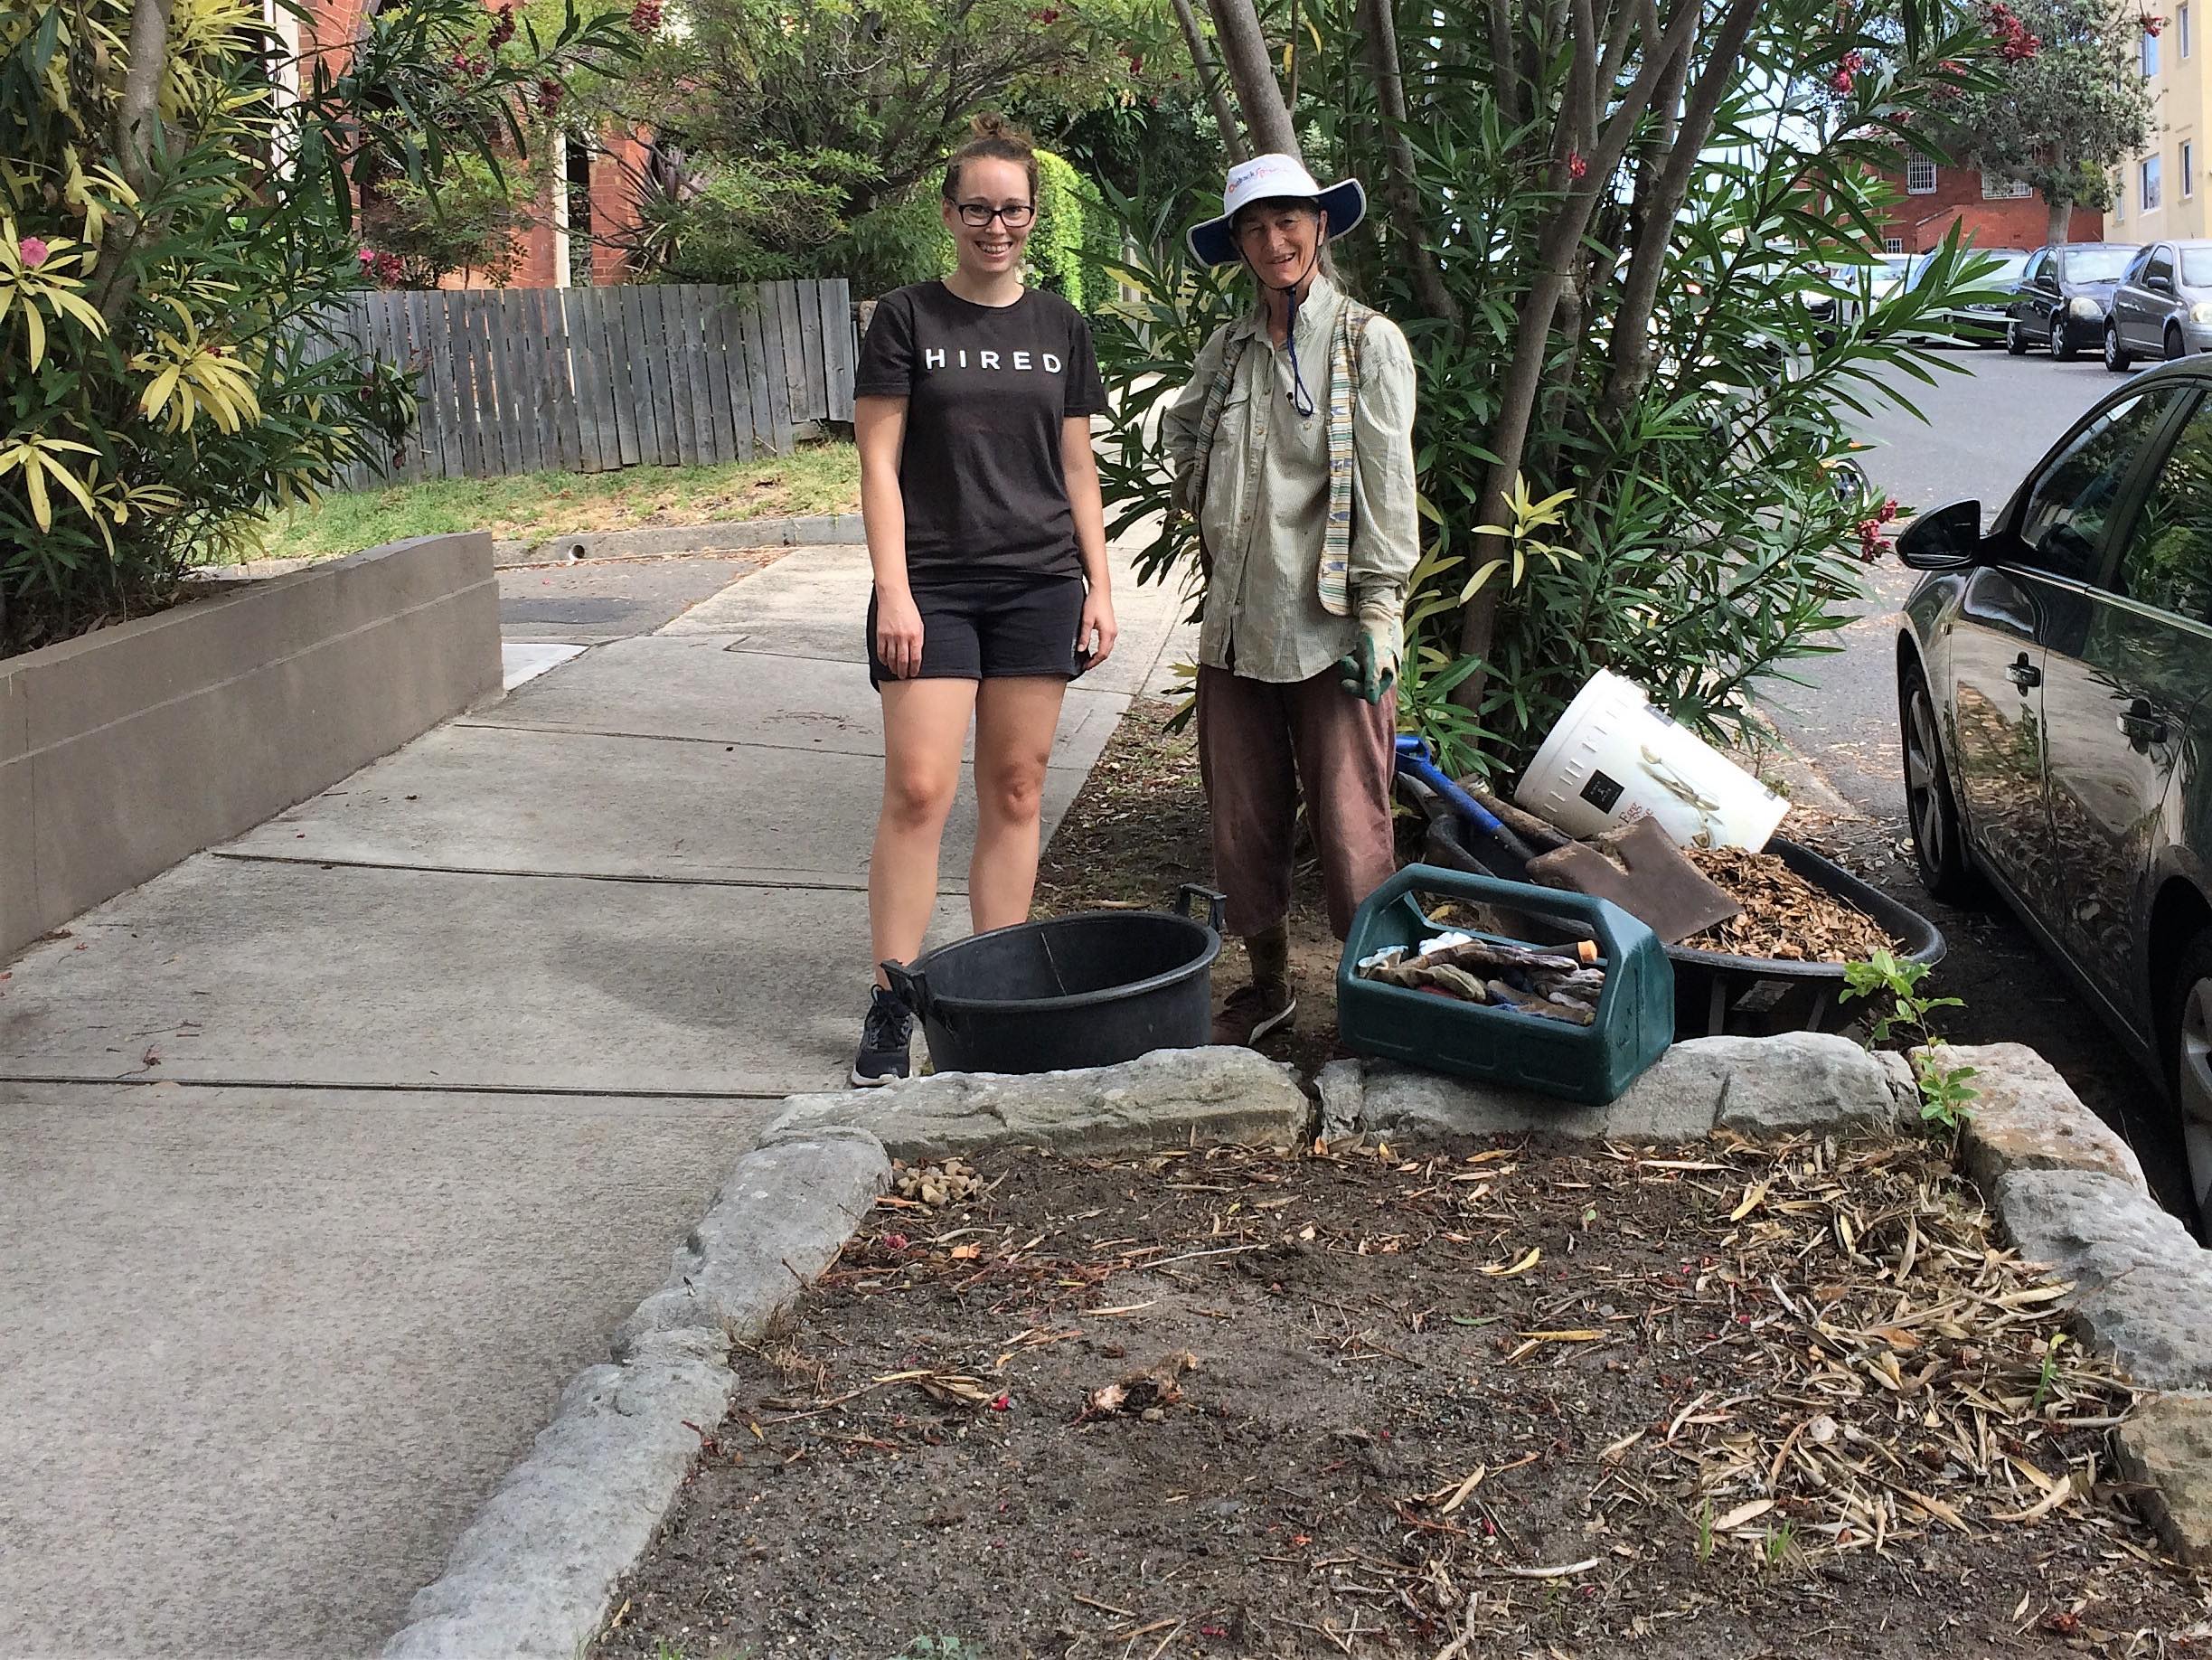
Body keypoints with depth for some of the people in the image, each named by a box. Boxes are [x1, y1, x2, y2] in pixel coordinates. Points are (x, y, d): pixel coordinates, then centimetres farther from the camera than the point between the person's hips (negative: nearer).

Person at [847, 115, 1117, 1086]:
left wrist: (1099, 587, 7)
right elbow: (879, 466, -2)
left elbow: (1078, 468, 13)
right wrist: (894, 591, -11)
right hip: (933, 586, -3)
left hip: (1039, 587, 3)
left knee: (1015, 793, 5)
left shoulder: (1060, 329, 11)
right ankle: (891, 1006, -2)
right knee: (917, 791, -9)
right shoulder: (906, 320, 1)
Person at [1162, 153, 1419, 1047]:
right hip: (1235, 625, 5)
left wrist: (1379, 612, -13)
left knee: (1351, 830, -4)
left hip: (1328, 628, -5)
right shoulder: (1228, 347, 11)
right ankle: (1267, 983, 28)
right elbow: (1180, 427, 31)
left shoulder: (1368, 341, -4)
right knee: (1242, 823, 12)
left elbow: (1386, 484, -8)